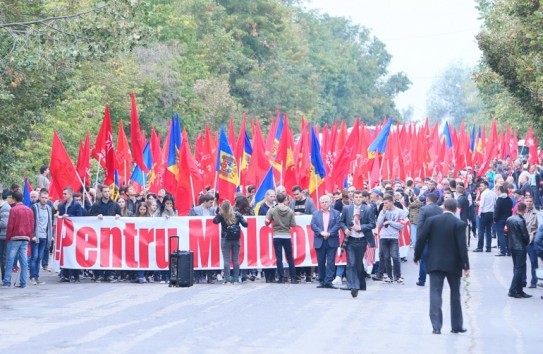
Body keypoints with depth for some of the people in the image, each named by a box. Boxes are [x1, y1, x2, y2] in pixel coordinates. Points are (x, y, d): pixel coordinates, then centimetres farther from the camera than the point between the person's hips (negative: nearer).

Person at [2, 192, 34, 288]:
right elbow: (32, 225, 9)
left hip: (15, 238, -4)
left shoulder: (14, 209, -8)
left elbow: (10, 225, -9)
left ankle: (7, 281, -1)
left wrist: (8, 237, 0)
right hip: (26, 239, 4)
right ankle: (23, 282, 0)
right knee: (24, 261, 3)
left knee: (10, 260, 1)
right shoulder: (29, 210, 8)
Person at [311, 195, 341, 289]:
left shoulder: (336, 213, 7)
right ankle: (321, 281, 13)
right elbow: (313, 225, 1)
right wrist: (321, 232, -14)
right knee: (321, 262, 6)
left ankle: (328, 281, -8)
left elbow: (338, 225, -4)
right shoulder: (315, 214, 12)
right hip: (319, 241, 2)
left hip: (332, 241, -2)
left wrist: (329, 233, -16)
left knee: (331, 262, -7)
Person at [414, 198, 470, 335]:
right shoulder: (459, 224, -7)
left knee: (435, 293, -2)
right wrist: (466, 266, -7)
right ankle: (456, 325, 20)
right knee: (455, 294, 13)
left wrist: (417, 256, 10)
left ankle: (436, 326, -12)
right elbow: (462, 246, -11)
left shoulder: (431, 220, -2)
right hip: (453, 264, 0)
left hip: (435, 263, 0)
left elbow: (421, 239, -2)